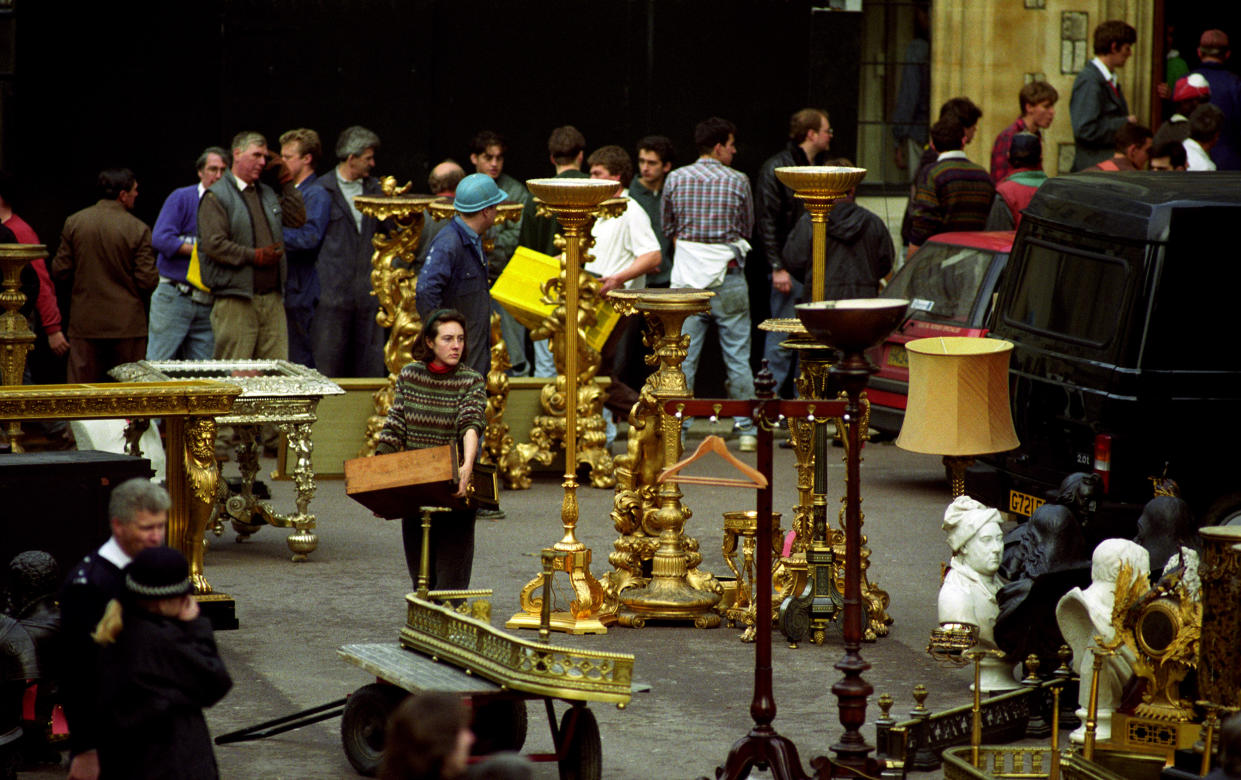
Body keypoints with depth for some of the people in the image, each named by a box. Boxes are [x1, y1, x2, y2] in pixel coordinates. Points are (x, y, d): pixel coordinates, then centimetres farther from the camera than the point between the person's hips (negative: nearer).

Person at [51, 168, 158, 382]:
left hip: (85, 324, 3)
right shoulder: (138, 229, -10)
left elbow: (59, 271, 2)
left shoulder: (74, 222, -1)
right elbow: (148, 282, -11)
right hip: (127, 324, -3)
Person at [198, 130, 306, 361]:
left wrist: (286, 182, 13)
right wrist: (255, 256, -15)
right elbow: (213, 244, -12)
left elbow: (297, 219, 16)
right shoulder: (216, 196, -3)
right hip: (235, 301, -6)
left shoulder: (267, 193, 20)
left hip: (272, 298, 6)